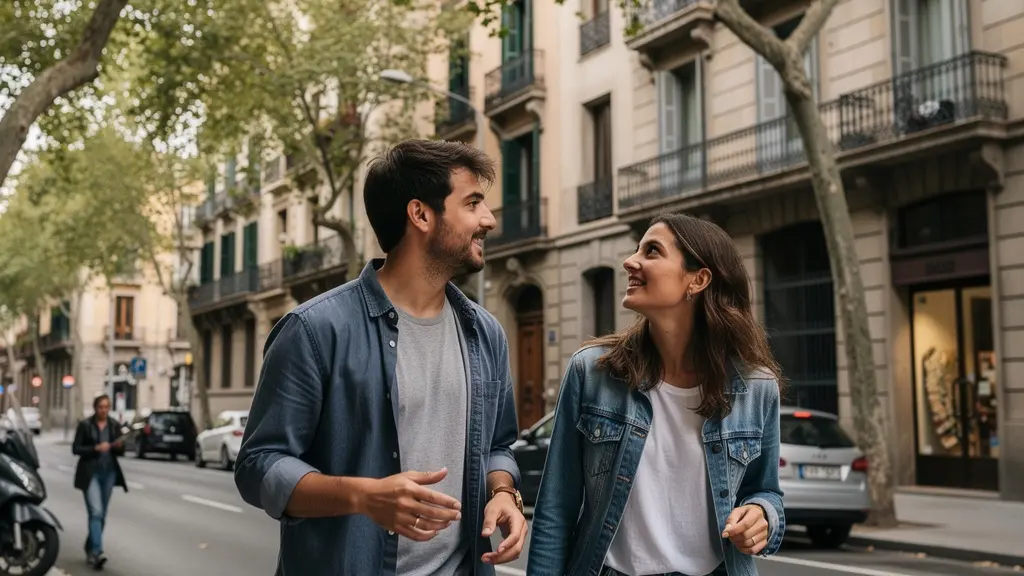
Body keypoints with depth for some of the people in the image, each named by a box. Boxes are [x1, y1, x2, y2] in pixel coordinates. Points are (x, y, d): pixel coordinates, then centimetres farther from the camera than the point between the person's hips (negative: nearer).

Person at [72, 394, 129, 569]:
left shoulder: (115, 425, 5)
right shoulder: (85, 425, -4)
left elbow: (120, 452, 9)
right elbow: (76, 449, -5)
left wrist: (120, 446, -14)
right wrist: (96, 448, -18)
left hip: (109, 473, 4)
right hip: (90, 473, -4)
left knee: (102, 514, 9)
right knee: (96, 512, -16)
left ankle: (90, 549, 24)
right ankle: (97, 552, -22)